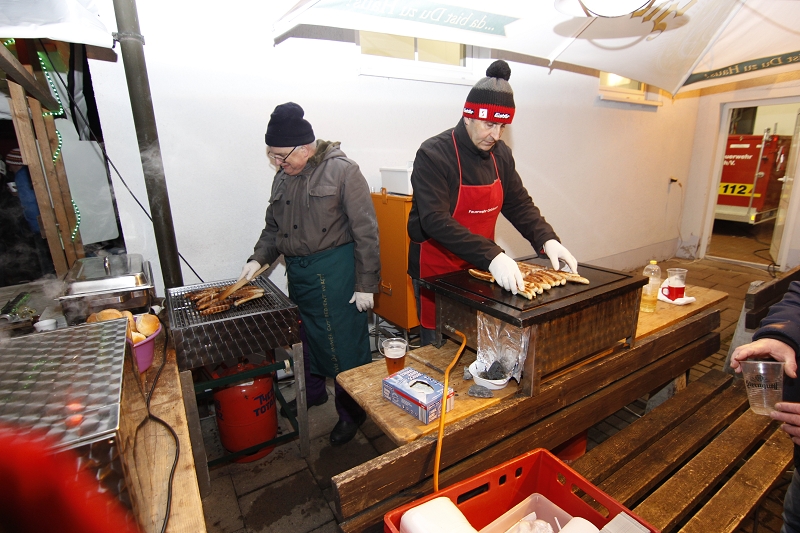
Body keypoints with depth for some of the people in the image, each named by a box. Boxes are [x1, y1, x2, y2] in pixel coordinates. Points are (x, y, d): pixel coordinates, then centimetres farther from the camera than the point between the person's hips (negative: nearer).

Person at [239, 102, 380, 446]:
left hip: (335, 271, -7)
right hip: (297, 272, 7)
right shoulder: (283, 179, 9)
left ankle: (352, 410, 22)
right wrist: (259, 258, 1)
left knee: (344, 343, 2)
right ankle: (312, 391, 43)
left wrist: (366, 284, -14)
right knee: (306, 336, 20)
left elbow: (365, 231, -13)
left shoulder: (342, 171, -11)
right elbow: (273, 228, 18)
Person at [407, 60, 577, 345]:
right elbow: (435, 222, -28)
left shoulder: (501, 154, 4)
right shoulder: (433, 154, -18)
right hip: (437, 272, -6)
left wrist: (547, 239, -9)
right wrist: (492, 256, -36)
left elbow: (519, 204, 9)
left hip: (482, 269, 6)